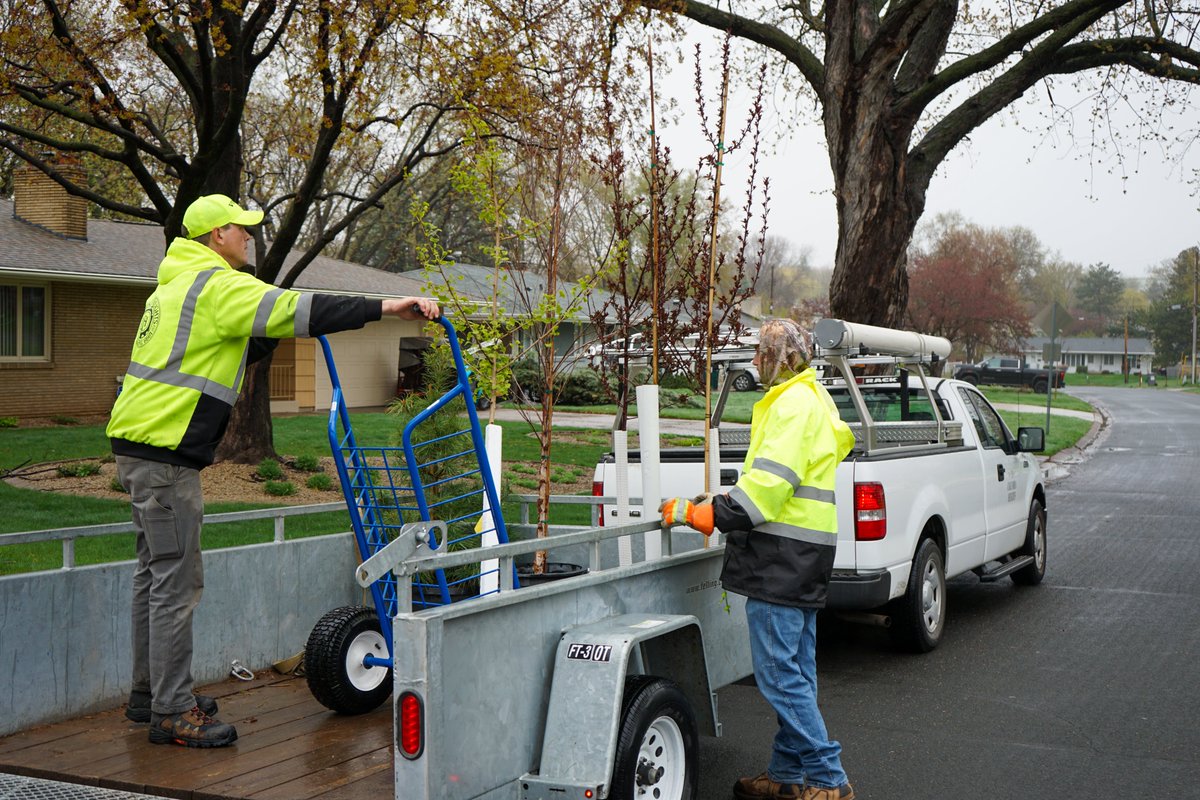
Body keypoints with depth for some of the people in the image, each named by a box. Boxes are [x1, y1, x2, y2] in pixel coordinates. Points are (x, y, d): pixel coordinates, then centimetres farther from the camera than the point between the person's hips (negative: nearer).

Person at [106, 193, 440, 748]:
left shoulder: (179, 284, 21)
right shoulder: (218, 285, -12)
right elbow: (297, 309, -24)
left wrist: (275, 337, 23)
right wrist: (386, 307, -26)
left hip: (139, 447, 11)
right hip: (166, 454, -11)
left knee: (156, 574, 17)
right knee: (177, 581, -6)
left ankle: (148, 695, 27)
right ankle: (172, 714, -1)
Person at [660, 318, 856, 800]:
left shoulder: (793, 403, -13)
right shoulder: (809, 398, 20)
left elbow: (771, 481, -22)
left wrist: (700, 513, -18)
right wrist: (715, 504, 15)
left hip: (784, 556, -11)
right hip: (803, 554, 11)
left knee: (778, 673, -8)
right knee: (795, 670, 14)